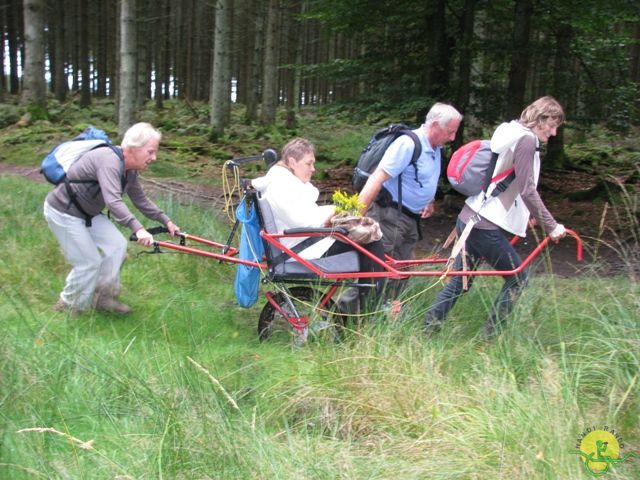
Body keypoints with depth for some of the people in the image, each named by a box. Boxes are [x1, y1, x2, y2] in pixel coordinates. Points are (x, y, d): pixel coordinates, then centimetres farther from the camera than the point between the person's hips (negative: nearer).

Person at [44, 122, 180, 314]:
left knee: (117, 245, 2)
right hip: (63, 212, -9)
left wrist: (166, 221, 6)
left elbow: (141, 200, 12)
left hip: (87, 212, 9)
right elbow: (114, 201, -43)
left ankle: (103, 297, 16)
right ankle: (68, 307, 17)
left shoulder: (130, 170, -1)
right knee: (89, 262, -6)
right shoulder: (109, 161, -30)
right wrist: (138, 229, -53)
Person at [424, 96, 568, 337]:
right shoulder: (526, 140, -12)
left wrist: (525, 213, 30)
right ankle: (489, 336, 10)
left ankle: (427, 329, 18)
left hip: (469, 219, 9)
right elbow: (527, 190, -18)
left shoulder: (511, 134, 17)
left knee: (460, 280, 15)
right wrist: (551, 226, -12)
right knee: (518, 277, 6)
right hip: (485, 226, -9)